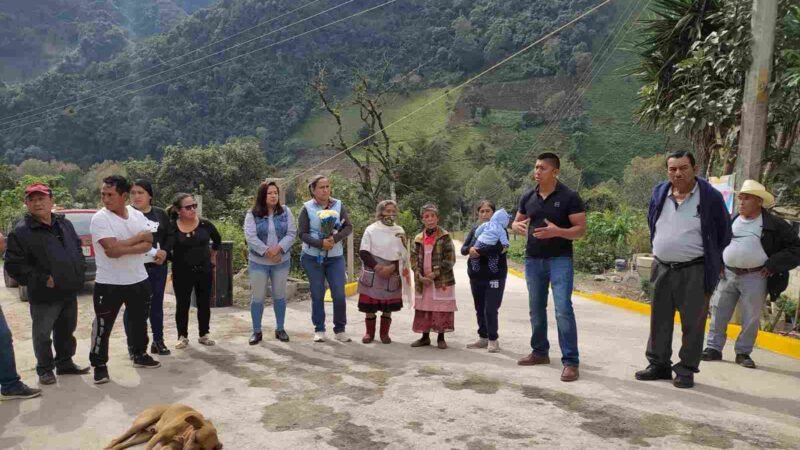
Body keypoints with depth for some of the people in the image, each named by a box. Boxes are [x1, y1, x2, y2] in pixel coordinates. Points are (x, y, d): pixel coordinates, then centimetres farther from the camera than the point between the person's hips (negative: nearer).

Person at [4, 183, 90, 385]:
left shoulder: (65, 224, 8)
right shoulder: (21, 231, -12)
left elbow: (77, 249, 21)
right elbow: (14, 265, -15)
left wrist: (80, 269, 7)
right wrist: (42, 279, -18)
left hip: (69, 292, 6)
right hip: (44, 296, -6)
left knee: (66, 332, 17)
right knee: (42, 335, 6)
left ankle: (65, 363, 32)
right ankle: (45, 369, 22)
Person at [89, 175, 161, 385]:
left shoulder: (138, 216, 2)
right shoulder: (100, 218, -13)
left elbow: (148, 245, -7)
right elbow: (112, 249, -24)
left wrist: (122, 248, -21)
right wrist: (138, 237, -14)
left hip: (138, 280, 5)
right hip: (109, 283, -5)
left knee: (139, 321, 18)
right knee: (103, 326, 3)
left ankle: (140, 356, 35)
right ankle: (99, 365, 17)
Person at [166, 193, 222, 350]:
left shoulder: (205, 225, -4)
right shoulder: (172, 227, -11)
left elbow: (217, 240, 14)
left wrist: (212, 256, 15)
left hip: (204, 270, 2)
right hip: (182, 272, -2)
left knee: (204, 303, 10)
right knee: (182, 304, 6)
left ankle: (204, 334, 23)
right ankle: (182, 336, 19)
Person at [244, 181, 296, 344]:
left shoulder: (285, 212, 1)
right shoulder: (252, 214, -4)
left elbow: (291, 233, -5)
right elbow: (250, 237, -13)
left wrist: (278, 248, -19)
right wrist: (267, 251, -20)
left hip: (281, 261, 2)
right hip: (258, 262, -2)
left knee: (280, 296, 9)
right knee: (257, 297, 2)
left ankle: (280, 329, 21)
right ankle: (256, 331, 13)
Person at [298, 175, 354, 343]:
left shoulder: (338, 205, 1)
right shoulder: (307, 208, -6)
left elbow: (348, 227, -4)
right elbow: (303, 234, -9)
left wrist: (335, 238, -21)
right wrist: (321, 243, -23)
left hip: (335, 258, 2)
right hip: (312, 257, -1)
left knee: (339, 294, 0)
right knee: (317, 295, 5)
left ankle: (340, 330, 13)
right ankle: (319, 330, 17)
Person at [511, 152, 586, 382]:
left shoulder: (569, 197, -8)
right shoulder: (528, 197, 7)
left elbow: (581, 229, -10)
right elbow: (515, 222, 15)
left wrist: (557, 231, -27)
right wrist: (518, 227, -9)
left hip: (560, 260, -5)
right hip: (533, 259, 5)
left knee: (563, 309, -11)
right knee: (536, 309, 13)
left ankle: (570, 361, -5)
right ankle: (540, 352, 28)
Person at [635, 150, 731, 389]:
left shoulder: (710, 197, -9)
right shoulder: (659, 193, 4)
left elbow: (724, 233, 0)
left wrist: (711, 263, 4)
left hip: (695, 271, -4)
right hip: (662, 269, 5)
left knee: (692, 323, 3)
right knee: (659, 320, 12)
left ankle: (686, 369, 14)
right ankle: (658, 364, 24)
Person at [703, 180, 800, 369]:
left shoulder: (775, 225, -4)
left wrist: (772, 266, -11)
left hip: (755, 278, -3)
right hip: (727, 275, 3)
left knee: (751, 318, 5)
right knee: (718, 313, 6)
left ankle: (743, 353, 19)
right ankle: (713, 348, 16)